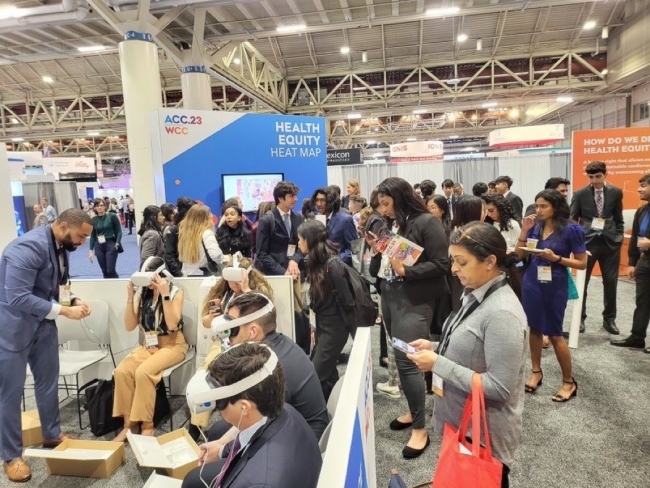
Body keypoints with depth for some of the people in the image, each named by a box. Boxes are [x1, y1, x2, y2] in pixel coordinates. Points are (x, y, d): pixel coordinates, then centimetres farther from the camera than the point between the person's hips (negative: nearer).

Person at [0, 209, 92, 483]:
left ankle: (52, 435, 37)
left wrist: (72, 300, -8)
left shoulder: (60, 247, -1)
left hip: (43, 324, 8)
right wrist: (64, 311, -26)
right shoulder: (29, 247, -27)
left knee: (48, 382, 18)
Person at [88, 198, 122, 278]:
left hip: (111, 245, -4)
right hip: (99, 247, 4)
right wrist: (91, 250, 6)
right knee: (104, 271, 6)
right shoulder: (93, 220, 6)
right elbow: (92, 236, 10)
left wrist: (117, 243, -15)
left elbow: (119, 231, -3)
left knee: (110, 270, -9)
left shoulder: (112, 216, -4)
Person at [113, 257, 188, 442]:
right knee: (121, 371, -21)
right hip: (148, 345, 5)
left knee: (143, 372, -29)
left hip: (172, 345, -4)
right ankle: (129, 423, -7)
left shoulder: (176, 292, -8)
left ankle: (146, 425, -14)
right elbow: (129, 326, 0)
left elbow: (172, 324, -20)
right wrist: (130, 297, -10)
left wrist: (165, 295, -24)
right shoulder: (142, 293, 3)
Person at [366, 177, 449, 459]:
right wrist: (378, 250, 0)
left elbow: (441, 265, -15)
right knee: (401, 358, 13)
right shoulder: (392, 224, 11)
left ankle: (420, 429, 6)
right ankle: (414, 411, 31)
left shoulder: (427, 223, -12)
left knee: (407, 361, -9)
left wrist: (406, 271, -22)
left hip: (415, 301, -8)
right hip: (390, 296, 8)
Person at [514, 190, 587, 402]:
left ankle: (569, 381, 21)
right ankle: (536, 372, 27)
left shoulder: (571, 230, -11)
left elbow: (582, 263, -8)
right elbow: (519, 255, 0)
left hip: (555, 286, -4)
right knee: (534, 328, 12)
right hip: (531, 283, 4)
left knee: (554, 333, 3)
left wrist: (556, 258, -21)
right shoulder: (535, 226, 0)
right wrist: (524, 230, -9)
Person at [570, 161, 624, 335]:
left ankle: (609, 319, 24)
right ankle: (580, 318, 19)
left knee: (611, 282, 8)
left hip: (610, 242, 2)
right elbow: (572, 220, -2)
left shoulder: (616, 192, 4)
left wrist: (619, 238, 3)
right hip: (587, 242, -2)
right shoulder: (580, 194, -2)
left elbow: (619, 219, 10)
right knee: (582, 282, 5)